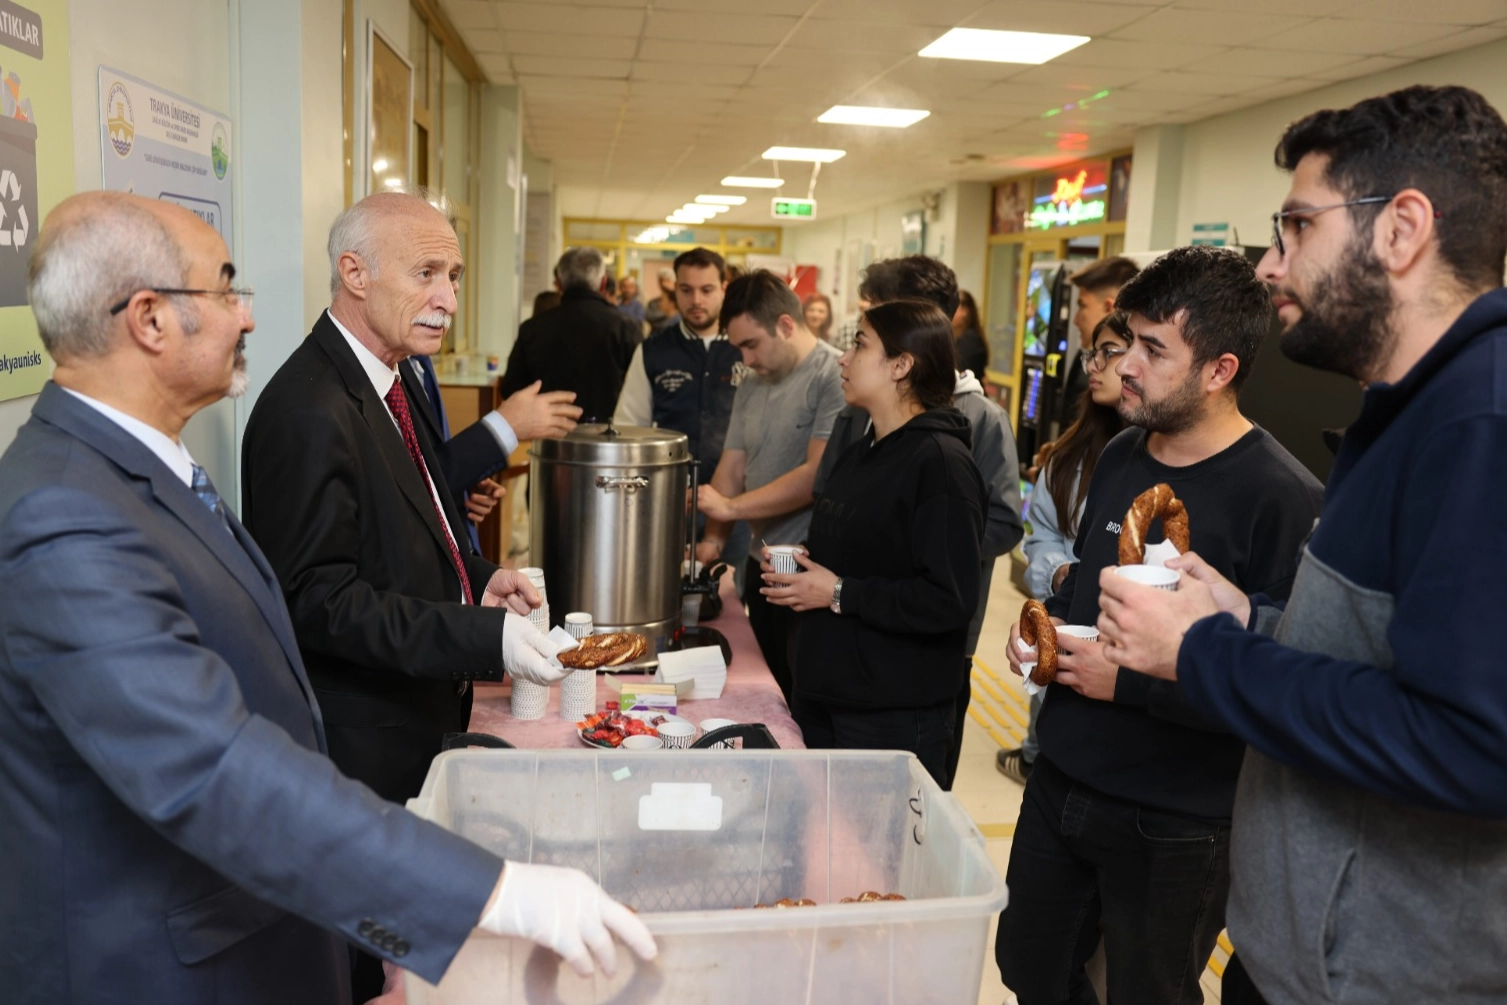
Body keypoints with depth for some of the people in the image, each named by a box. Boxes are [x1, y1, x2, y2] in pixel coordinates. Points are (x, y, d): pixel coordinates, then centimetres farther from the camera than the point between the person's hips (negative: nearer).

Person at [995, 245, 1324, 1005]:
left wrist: (1129, 679, -24)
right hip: (1060, 784, 7)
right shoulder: (1120, 456, 4)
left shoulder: (1281, 498, -21)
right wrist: (1045, 623, -1)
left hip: (1174, 828, -7)